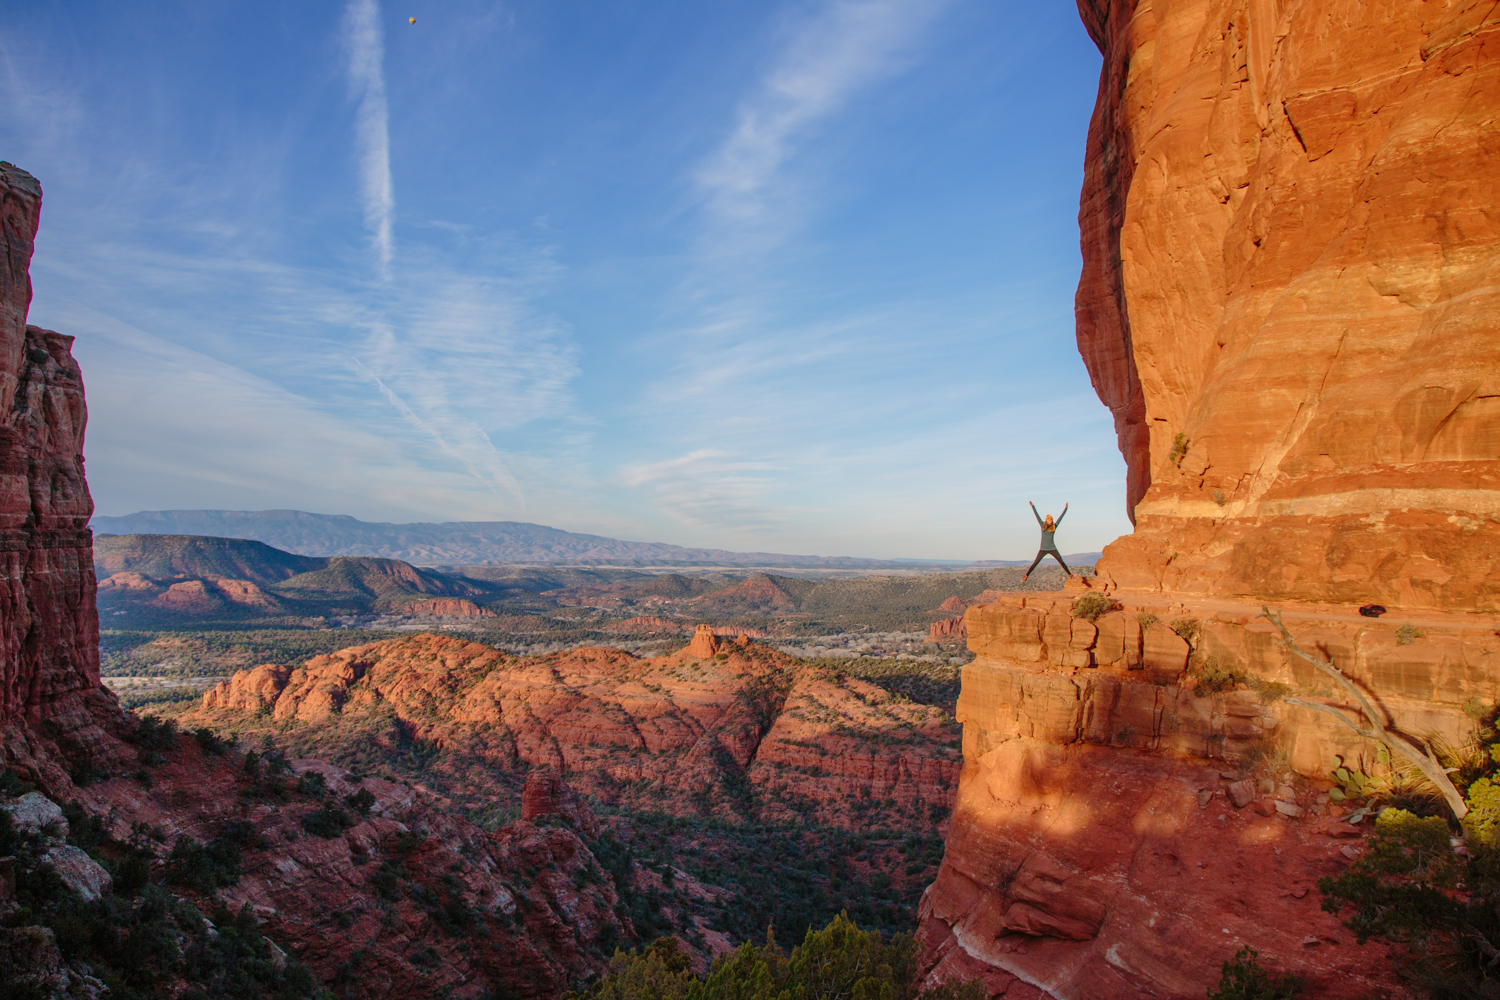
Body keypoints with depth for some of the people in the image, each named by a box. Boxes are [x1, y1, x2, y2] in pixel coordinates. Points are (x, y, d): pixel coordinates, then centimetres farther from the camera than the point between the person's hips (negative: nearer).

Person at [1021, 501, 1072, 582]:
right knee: (1035, 563, -4)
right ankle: (1026, 576, -3)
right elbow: (1037, 515, 3)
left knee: (1061, 562, 1)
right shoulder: (1042, 525, 2)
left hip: (1052, 549, 1)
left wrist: (1065, 508, 12)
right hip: (1043, 549, -1)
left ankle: (1070, 574, 10)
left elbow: (1061, 517, 9)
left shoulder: (1054, 526, 3)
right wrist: (1032, 506, 3)